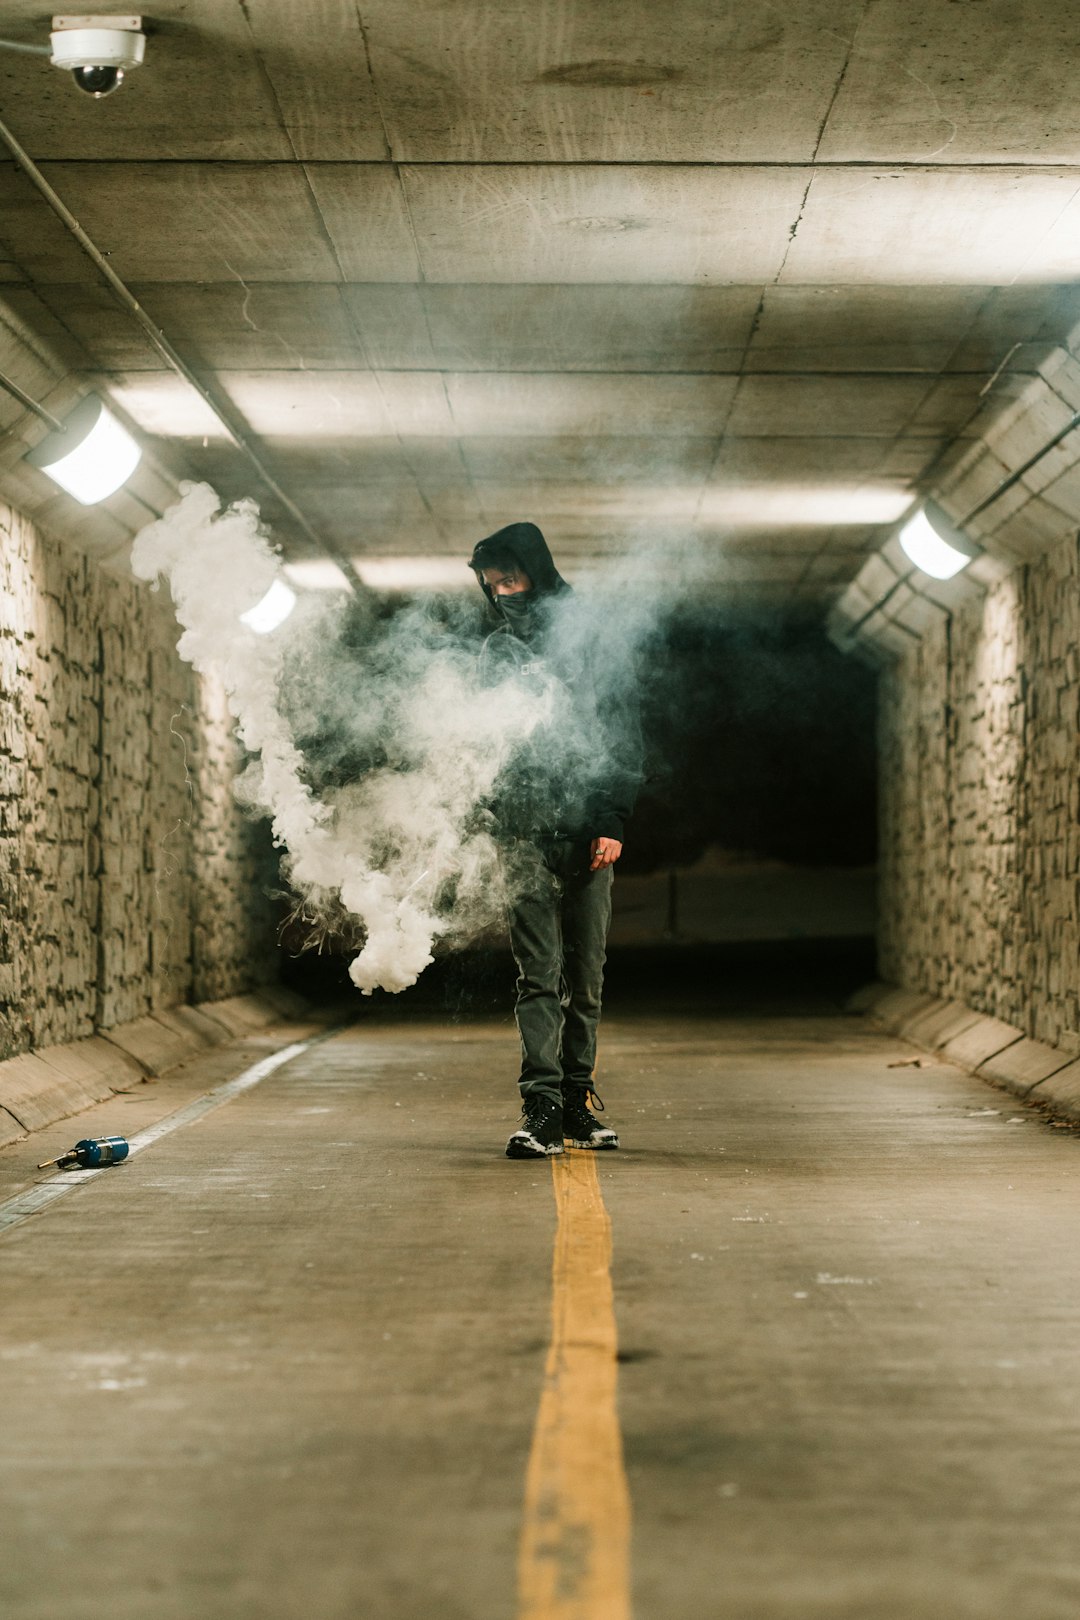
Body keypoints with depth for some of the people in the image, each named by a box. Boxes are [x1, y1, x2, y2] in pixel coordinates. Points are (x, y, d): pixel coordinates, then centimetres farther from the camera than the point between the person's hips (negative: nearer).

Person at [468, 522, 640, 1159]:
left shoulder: (590, 639, 5)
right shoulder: (497, 652, 13)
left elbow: (624, 731, 2)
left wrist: (612, 820, -6)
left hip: (587, 831, -1)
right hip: (526, 833, 1)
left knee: (586, 973, 3)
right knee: (539, 974, -7)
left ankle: (579, 1099, 11)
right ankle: (542, 1106, -11)